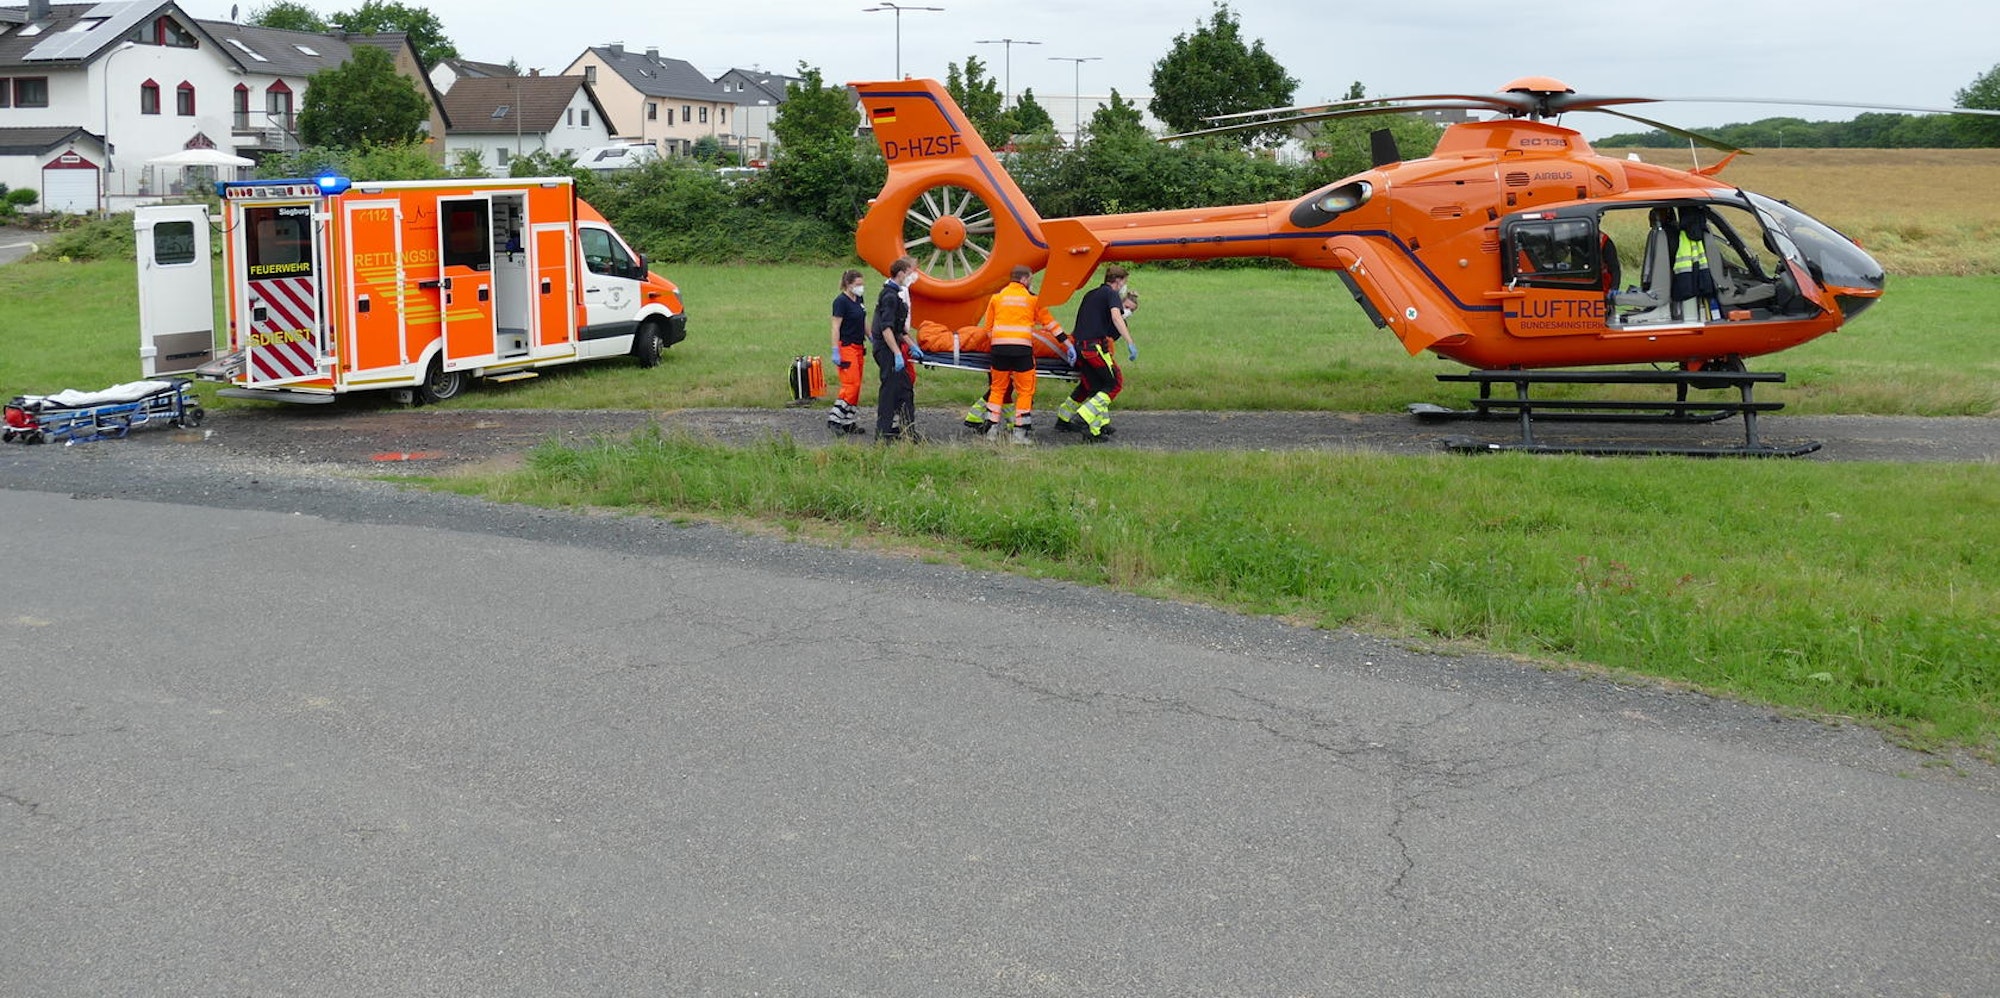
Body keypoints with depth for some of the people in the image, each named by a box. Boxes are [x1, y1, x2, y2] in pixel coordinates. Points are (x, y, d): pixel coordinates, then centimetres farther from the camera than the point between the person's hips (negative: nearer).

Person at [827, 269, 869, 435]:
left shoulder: (858, 299, 12)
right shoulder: (841, 301, -13)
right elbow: (835, 327, -16)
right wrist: (835, 351, -20)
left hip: (859, 347, 9)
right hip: (846, 347, -9)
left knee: (856, 386, 8)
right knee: (851, 385, -13)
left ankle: (849, 421, 12)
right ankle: (834, 418, -8)